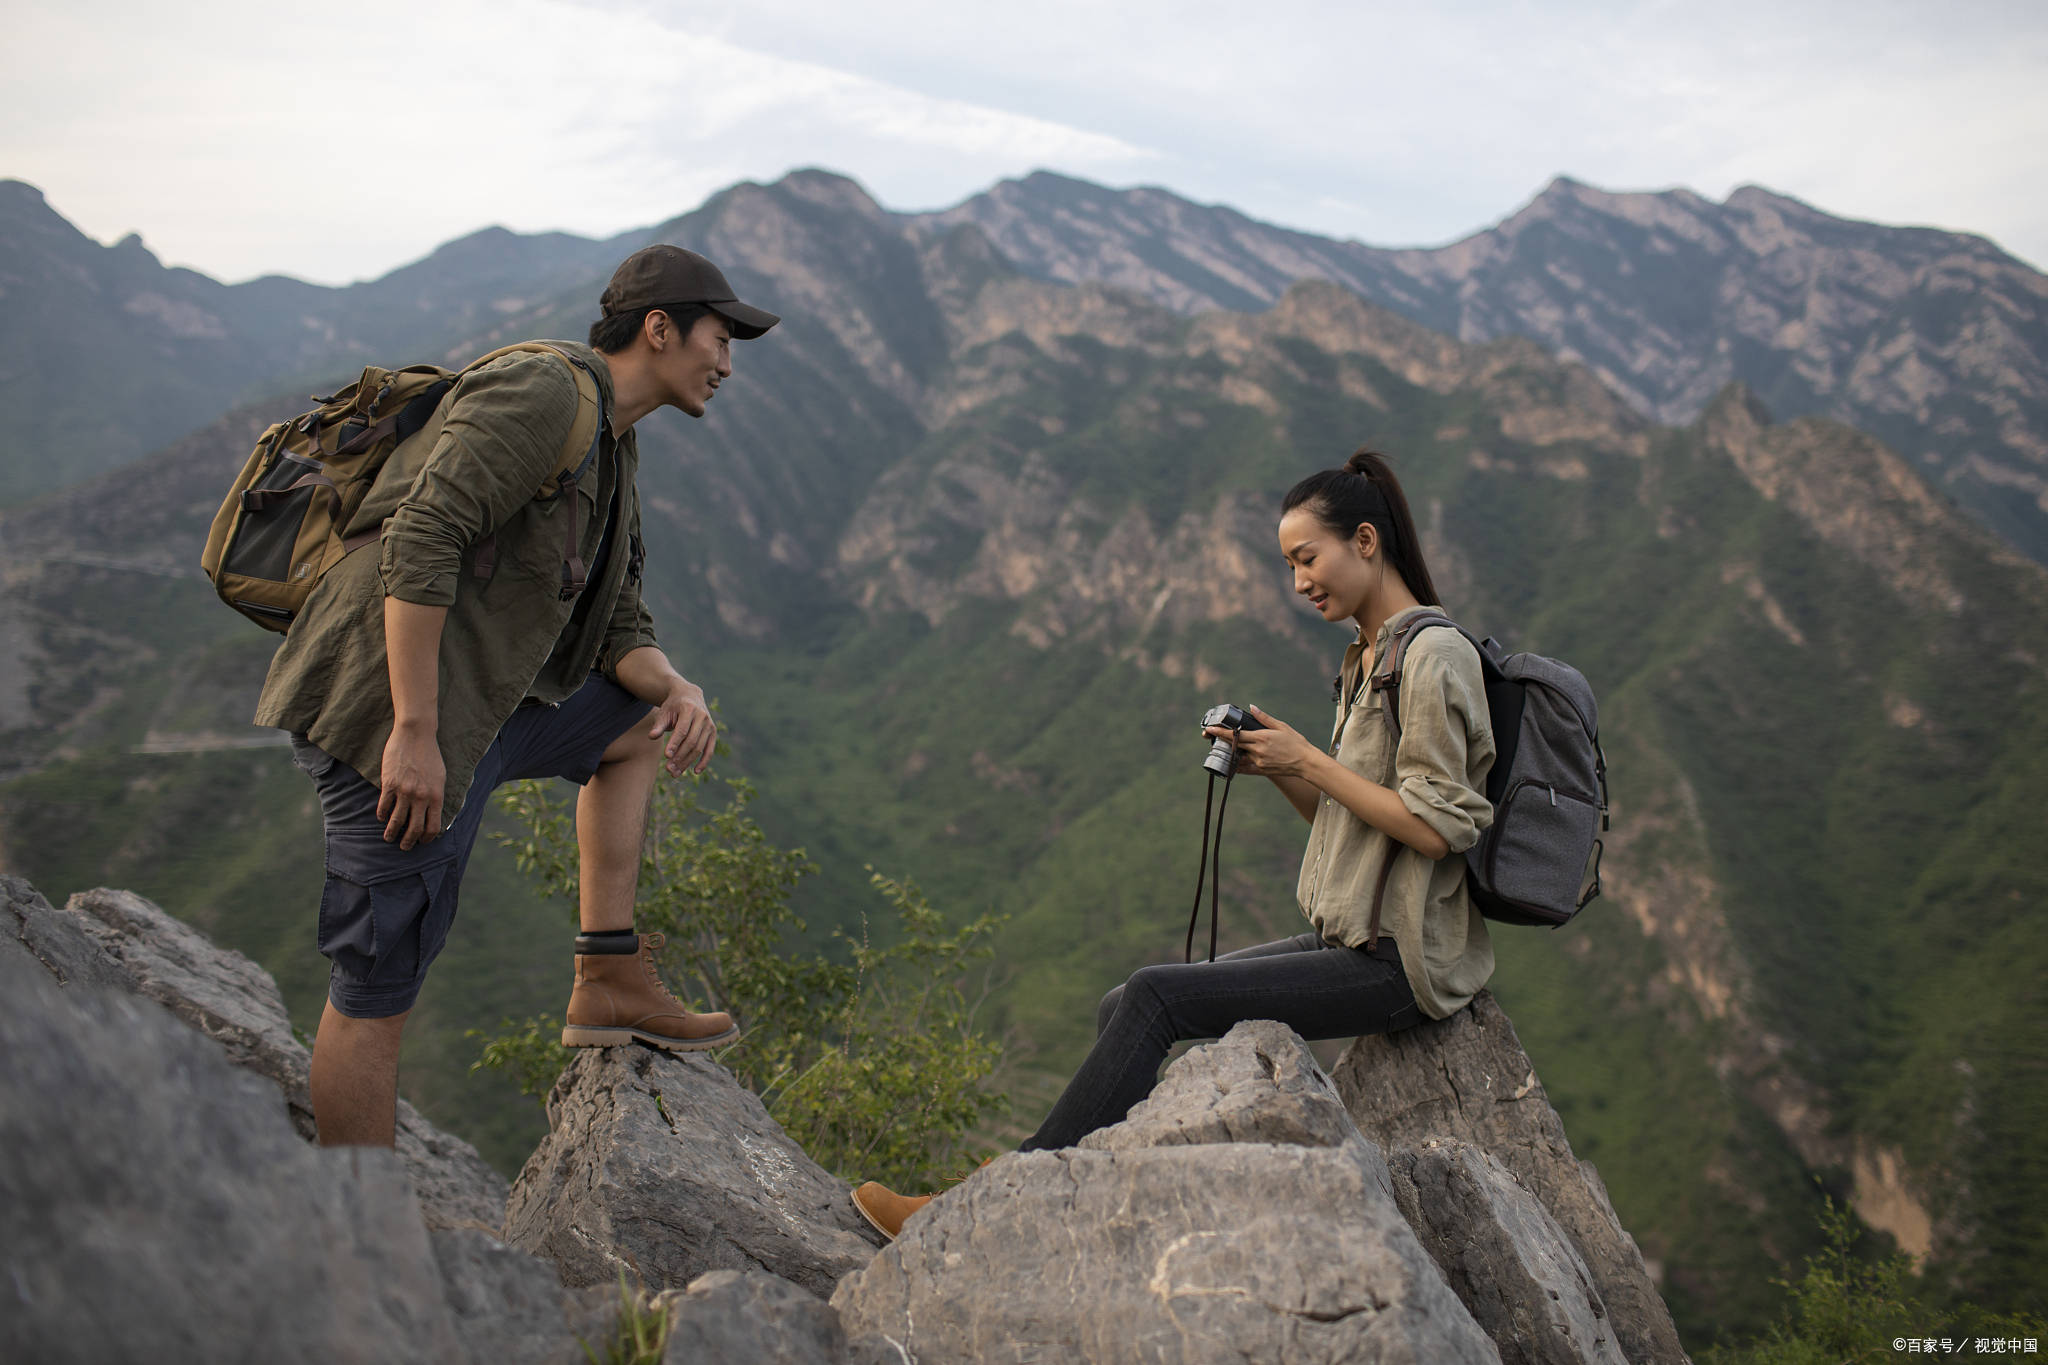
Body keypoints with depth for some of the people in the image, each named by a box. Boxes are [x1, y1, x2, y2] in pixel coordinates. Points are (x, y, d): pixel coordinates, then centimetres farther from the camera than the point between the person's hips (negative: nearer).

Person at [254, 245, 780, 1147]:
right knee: (377, 994, -3)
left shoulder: (611, 447, 18)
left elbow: (613, 626, 18)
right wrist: (414, 735, -25)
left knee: (638, 721, 24)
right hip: (391, 711, -10)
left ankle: (610, 980, 19)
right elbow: (420, 541, -23)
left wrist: (675, 687, -4)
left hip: (477, 700, 10)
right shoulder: (541, 390, -12)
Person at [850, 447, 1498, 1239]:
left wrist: (1309, 761, -15)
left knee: (1154, 999, -18)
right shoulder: (1368, 657, 16)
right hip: (1358, 940, 9)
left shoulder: (1432, 656, -12)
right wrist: (1273, 769, 1)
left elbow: (1437, 827, -19)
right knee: (1125, 1011, -2)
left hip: (1401, 960, -9)